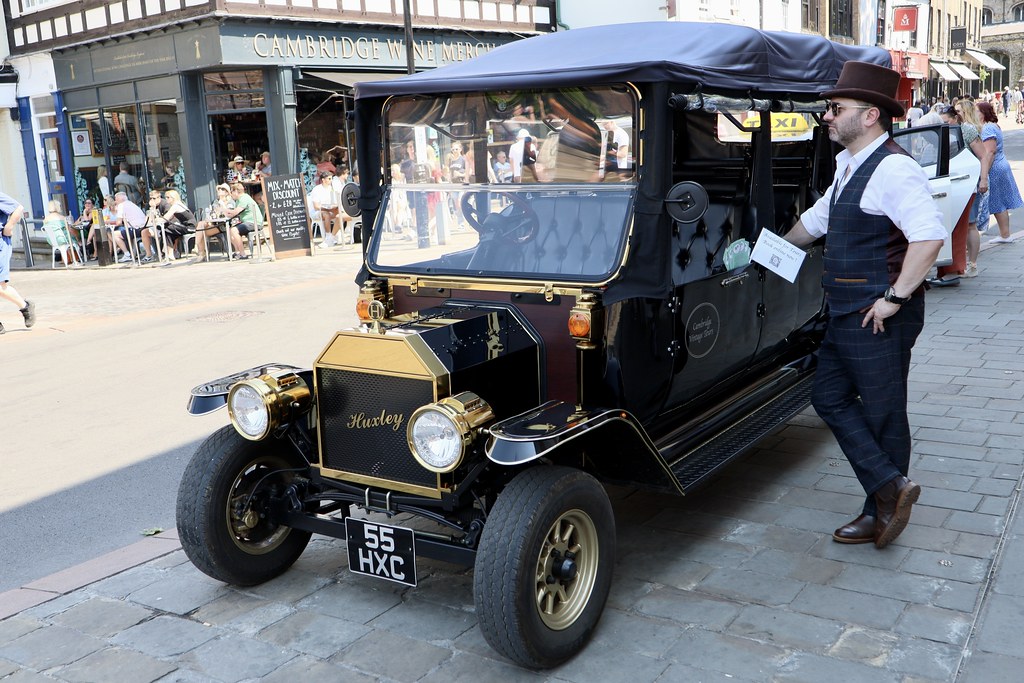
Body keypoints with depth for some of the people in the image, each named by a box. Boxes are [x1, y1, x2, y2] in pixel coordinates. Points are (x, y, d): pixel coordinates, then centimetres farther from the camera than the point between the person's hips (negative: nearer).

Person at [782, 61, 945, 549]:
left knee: (882, 415, 3)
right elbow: (818, 218, 28)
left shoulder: (892, 168, -18)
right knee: (829, 397, 12)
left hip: (879, 319, -10)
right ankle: (890, 488, 19)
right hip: (845, 314, 10)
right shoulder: (847, 164, 13)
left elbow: (930, 235, -28)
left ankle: (882, 510, 17)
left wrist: (896, 297, -25)